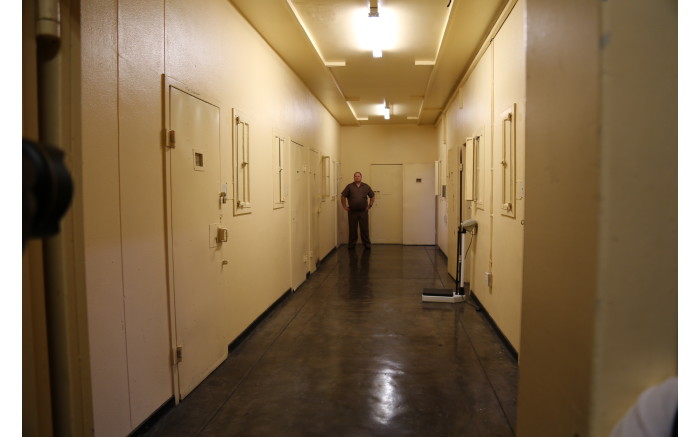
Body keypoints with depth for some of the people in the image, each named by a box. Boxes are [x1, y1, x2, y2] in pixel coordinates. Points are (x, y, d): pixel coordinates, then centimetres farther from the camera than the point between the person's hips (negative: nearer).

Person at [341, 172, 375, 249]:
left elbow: (372, 196, 17)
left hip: (363, 212, 1)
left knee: (364, 229, 2)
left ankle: (367, 244, 10)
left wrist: (370, 205, 10)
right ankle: (351, 244, 16)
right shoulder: (349, 186, 1)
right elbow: (343, 196, 3)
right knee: (352, 229, 6)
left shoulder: (366, 187, 7)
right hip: (352, 212, -1)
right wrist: (345, 206, 1)